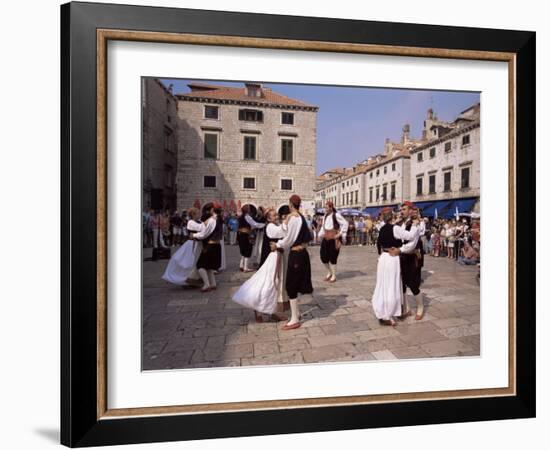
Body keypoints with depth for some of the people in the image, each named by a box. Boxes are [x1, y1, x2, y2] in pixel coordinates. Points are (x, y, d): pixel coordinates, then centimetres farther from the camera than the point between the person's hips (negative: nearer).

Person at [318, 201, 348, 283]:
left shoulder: (336, 215, -13)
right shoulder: (325, 215, 10)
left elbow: (345, 223, -12)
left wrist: (340, 234, -12)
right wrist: (321, 234, 13)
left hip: (334, 239, -7)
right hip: (325, 239, 7)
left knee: (333, 257, -1)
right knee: (323, 256, 5)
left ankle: (333, 276, 15)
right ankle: (329, 272, 29)